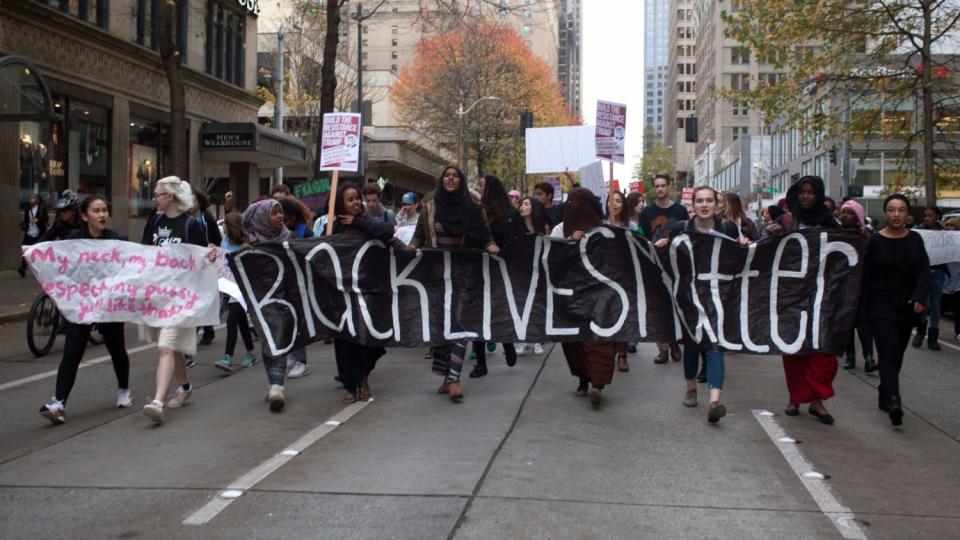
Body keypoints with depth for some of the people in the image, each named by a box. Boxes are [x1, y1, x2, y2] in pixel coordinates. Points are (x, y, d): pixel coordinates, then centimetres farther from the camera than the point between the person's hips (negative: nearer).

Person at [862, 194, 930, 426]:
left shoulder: (915, 240, 5)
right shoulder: (876, 241, -2)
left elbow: (924, 272, -2)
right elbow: (866, 276, -1)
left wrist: (920, 297, -18)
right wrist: (864, 308, -4)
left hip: (908, 306, 4)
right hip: (882, 305, -3)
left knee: (897, 354, 11)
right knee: (889, 352, -15)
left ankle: (884, 396, 26)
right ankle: (893, 402, -26)